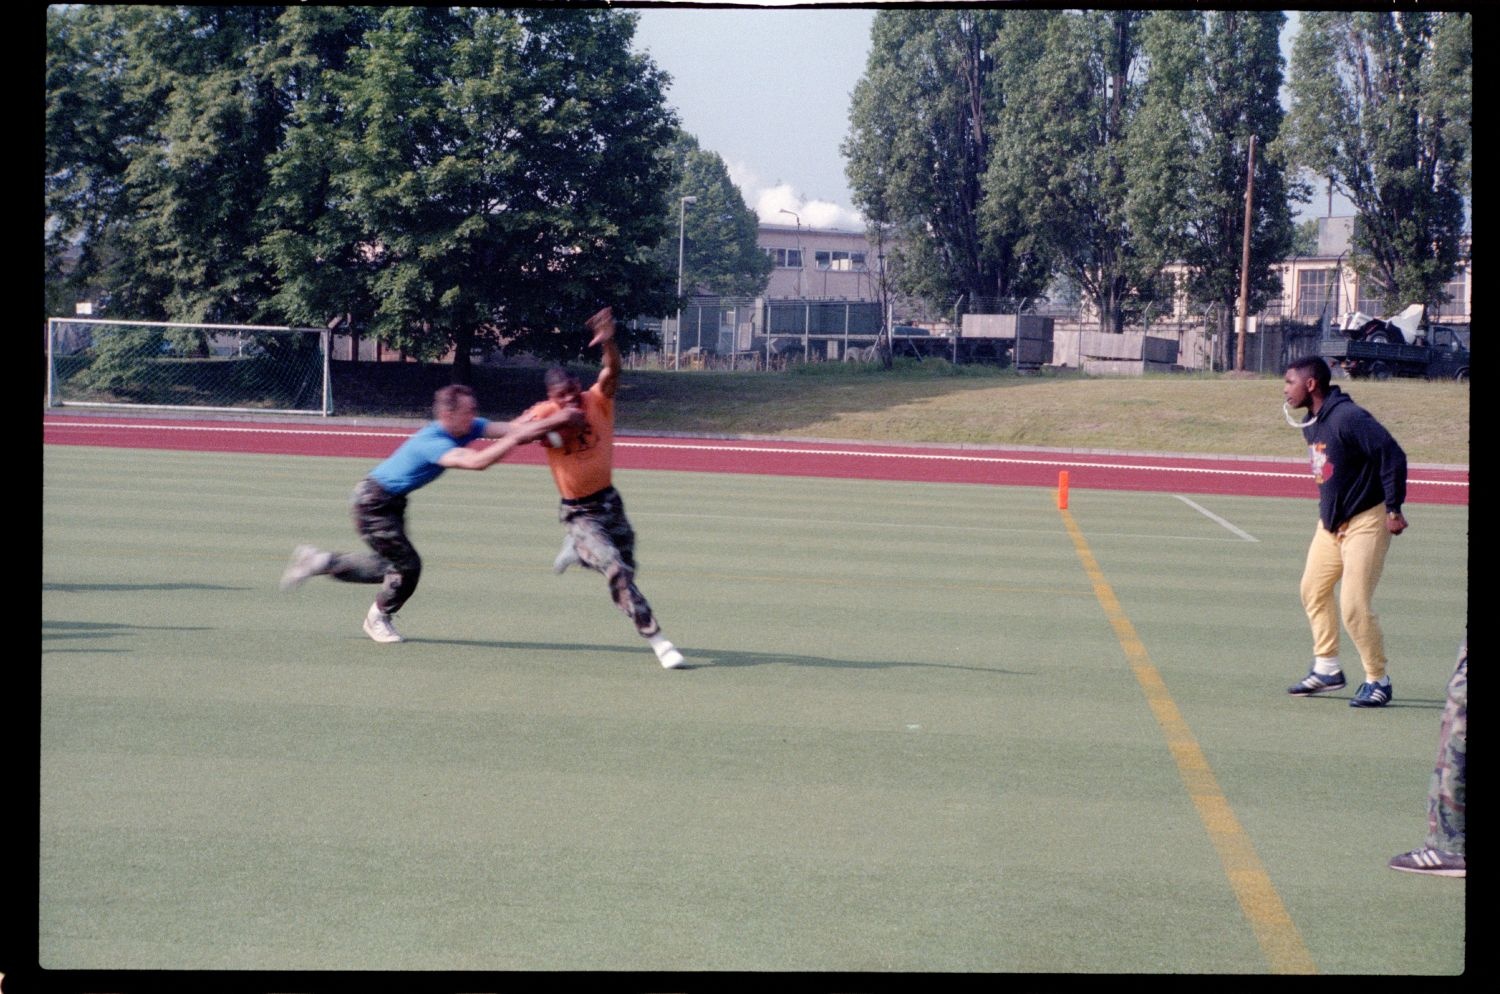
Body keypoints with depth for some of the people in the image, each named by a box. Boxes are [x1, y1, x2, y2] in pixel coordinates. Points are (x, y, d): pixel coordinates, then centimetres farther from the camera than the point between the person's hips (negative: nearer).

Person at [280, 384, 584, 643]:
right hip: (373, 502, -9)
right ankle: (379, 618, 18)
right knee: (407, 564, -7)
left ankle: (319, 562, 27)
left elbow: (511, 429, -14)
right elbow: (477, 461, -49)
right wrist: (516, 438, -46)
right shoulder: (432, 443, -34)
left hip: (392, 502, 9)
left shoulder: (467, 429, -7)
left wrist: (553, 421, -28)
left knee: (389, 566, 16)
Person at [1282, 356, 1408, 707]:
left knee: (1354, 606, -10)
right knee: (1313, 590, 14)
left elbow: (1393, 456, -23)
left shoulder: (1347, 418, -22)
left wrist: (1393, 509, -20)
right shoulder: (1310, 424, 6)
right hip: (1330, 520, 9)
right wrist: (1328, 510, 17)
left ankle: (1377, 680, 4)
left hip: (1366, 521, -9)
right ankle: (1326, 669, 25)